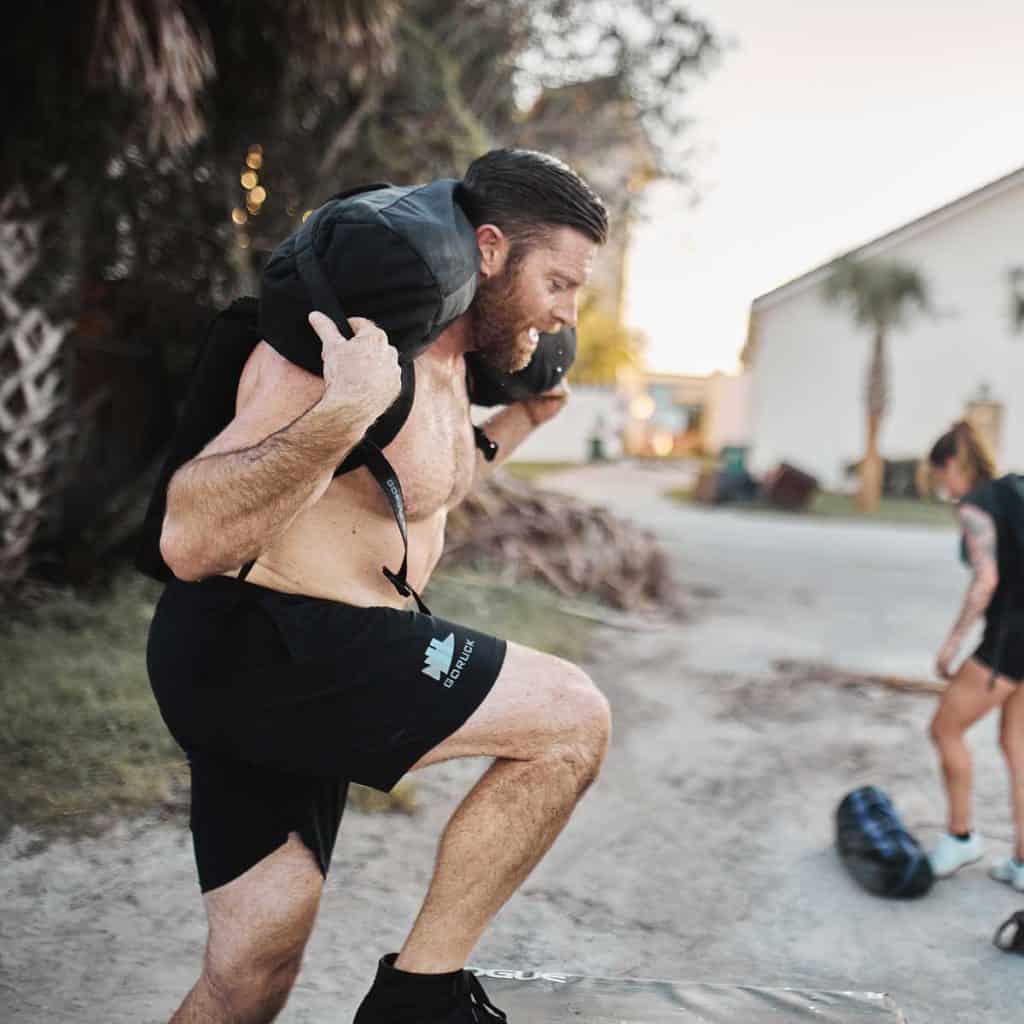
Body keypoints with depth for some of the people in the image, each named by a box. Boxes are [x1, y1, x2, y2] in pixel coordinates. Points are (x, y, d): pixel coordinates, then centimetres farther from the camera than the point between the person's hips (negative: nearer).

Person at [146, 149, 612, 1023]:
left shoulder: (444, 365, 13)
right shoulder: (360, 348, -19)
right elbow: (191, 543, -28)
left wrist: (518, 423, 22)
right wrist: (345, 411, -38)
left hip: (274, 659, 10)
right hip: (260, 647, -10)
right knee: (573, 720, -10)